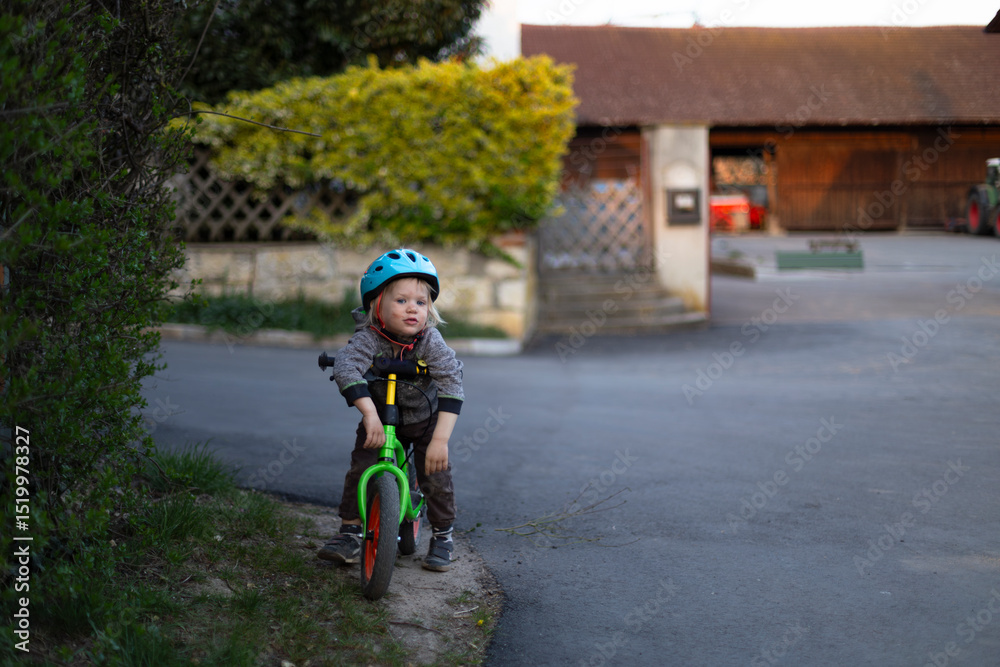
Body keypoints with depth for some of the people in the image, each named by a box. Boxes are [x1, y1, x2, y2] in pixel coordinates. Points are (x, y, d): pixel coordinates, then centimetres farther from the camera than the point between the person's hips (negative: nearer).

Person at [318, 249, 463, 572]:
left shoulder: (430, 341, -28)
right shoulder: (368, 338, -30)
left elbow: (451, 385, -35)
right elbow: (345, 367, -47)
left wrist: (440, 439, -45)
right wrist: (370, 414, -61)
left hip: (425, 419, 0)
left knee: (435, 476, -6)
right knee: (360, 469, -10)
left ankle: (442, 536, 16)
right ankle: (350, 533, 6)